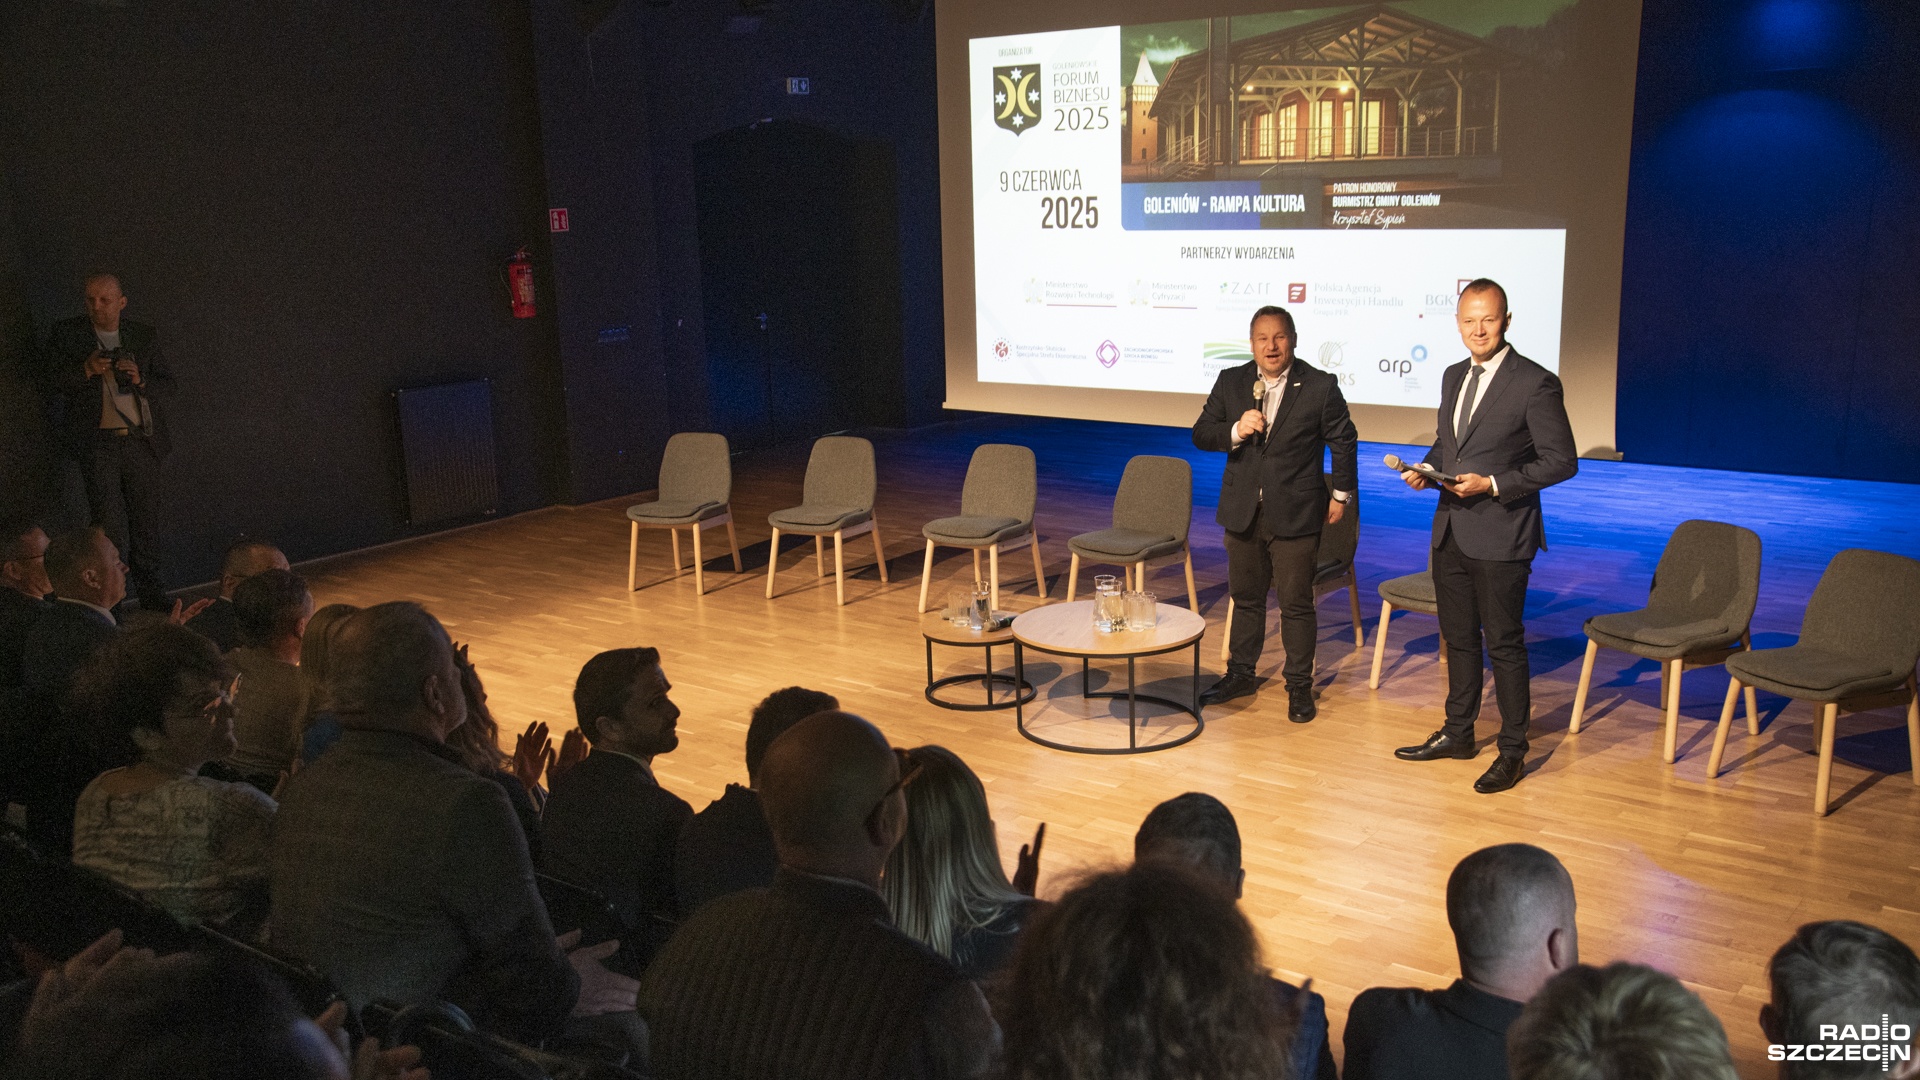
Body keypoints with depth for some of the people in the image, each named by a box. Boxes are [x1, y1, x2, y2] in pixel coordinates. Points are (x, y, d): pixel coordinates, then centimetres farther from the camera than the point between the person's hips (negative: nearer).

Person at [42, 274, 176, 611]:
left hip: (143, 442, 3)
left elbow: (167, 385, 12)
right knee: (110, 529, -7)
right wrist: (86, 370, -17)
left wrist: (140, 380, -9)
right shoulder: (66, 333, 6)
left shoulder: (144, 336, 12)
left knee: (146, 526, 9)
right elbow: (53, 381, 2)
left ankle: (152, 597, 19)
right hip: (99, 442, -2)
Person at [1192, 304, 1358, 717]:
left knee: (1296, 604, 3)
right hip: (1243, 512, 3)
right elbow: (1200, 434, 1)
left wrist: (1341, 493, 7)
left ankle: (1299, 686, 16)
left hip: (1295, 516, -3)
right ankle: (1240, 674, 31)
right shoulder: (1230, 382, 2)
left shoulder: (1320, 386, -6)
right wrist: (1235, 430, -18)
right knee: (1245, 597, 16)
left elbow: (1343, 441, 5)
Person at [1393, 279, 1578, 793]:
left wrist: (1494, 484, -20)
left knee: (1504, 644, 1)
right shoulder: (1454, 376, 11)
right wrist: (1426, 468, 1)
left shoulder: (1536, 383, -12)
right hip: (1451, 530, 7)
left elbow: (1561, 461, -12)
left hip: (1500, 536, -7)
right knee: (1459, 637, 17)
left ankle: (1513, 751, 13)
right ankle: (1457, 733, 31)